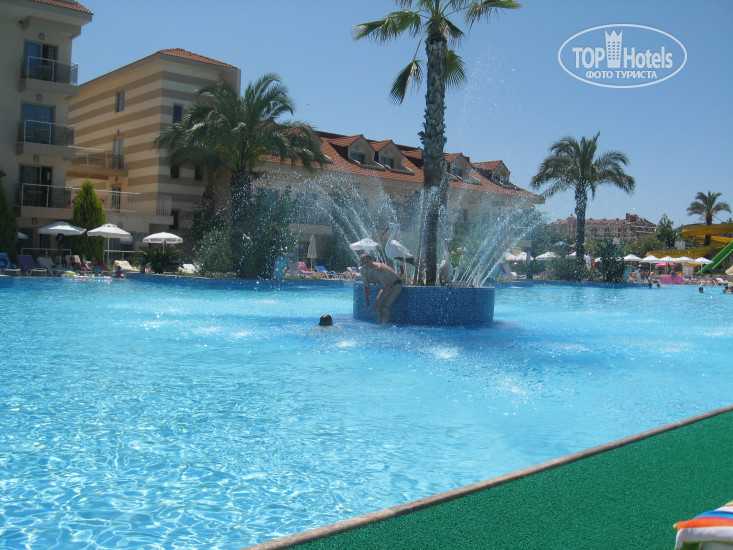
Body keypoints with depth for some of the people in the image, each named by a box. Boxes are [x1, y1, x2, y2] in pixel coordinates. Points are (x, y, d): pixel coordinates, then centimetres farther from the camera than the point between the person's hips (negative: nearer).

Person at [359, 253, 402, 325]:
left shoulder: (378, 269, -34)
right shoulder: (364, 271, -9)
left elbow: (386, 288, -32)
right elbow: (366, 287, 7)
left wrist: (378, 302, -34)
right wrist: (366, 300, -8)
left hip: (396, 285, -8)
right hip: (386, 287, 8)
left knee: (385, 307, -25)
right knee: (376, 308, -4)